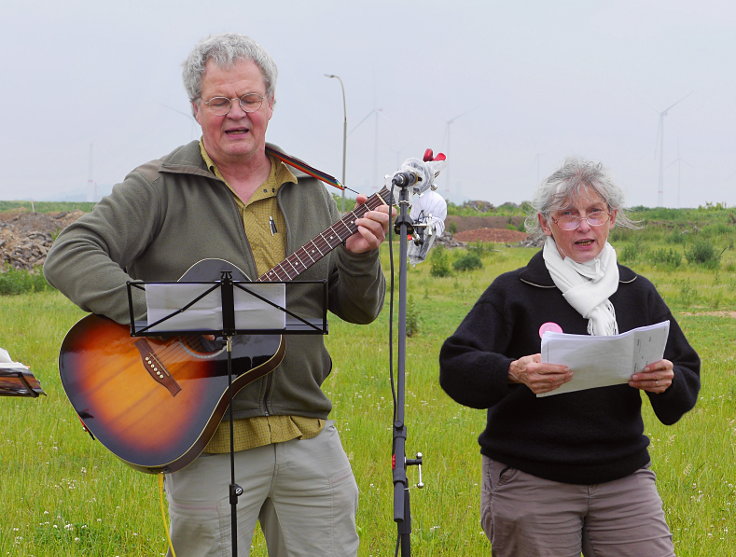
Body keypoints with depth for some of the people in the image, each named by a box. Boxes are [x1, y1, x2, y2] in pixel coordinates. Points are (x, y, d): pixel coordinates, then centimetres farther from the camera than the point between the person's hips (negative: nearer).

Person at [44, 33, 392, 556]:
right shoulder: (160, 188, -3)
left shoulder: (309, 194, 11)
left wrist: (359, 258, -9)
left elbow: (360, 311, 13)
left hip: (308, 436, 4)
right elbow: (68, 257, -15)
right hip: (208, 444, -4)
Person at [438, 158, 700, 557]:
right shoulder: (514, 292, -1)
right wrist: (512, 373, -30)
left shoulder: (637, 293, 11)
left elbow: (688, 385, 10)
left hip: (624, 479, 3)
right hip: (530, 484, -3)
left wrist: (668, 382, -14)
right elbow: (454, 369, -11)